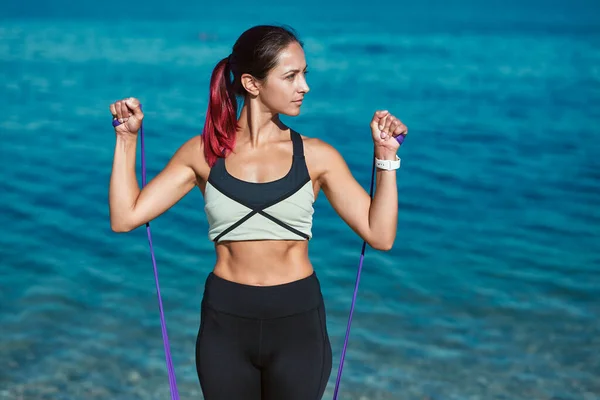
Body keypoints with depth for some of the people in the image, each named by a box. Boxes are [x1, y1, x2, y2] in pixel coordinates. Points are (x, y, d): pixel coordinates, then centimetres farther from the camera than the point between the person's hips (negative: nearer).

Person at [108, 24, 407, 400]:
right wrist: (127, 139, -5)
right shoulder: (203, 152, -2)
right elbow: (125, 218, -4)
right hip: (225, 322, 1)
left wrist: (386, 154, -9)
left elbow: (380, 236, -7)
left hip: (298, 321, 0)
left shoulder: (316, 155, -3)